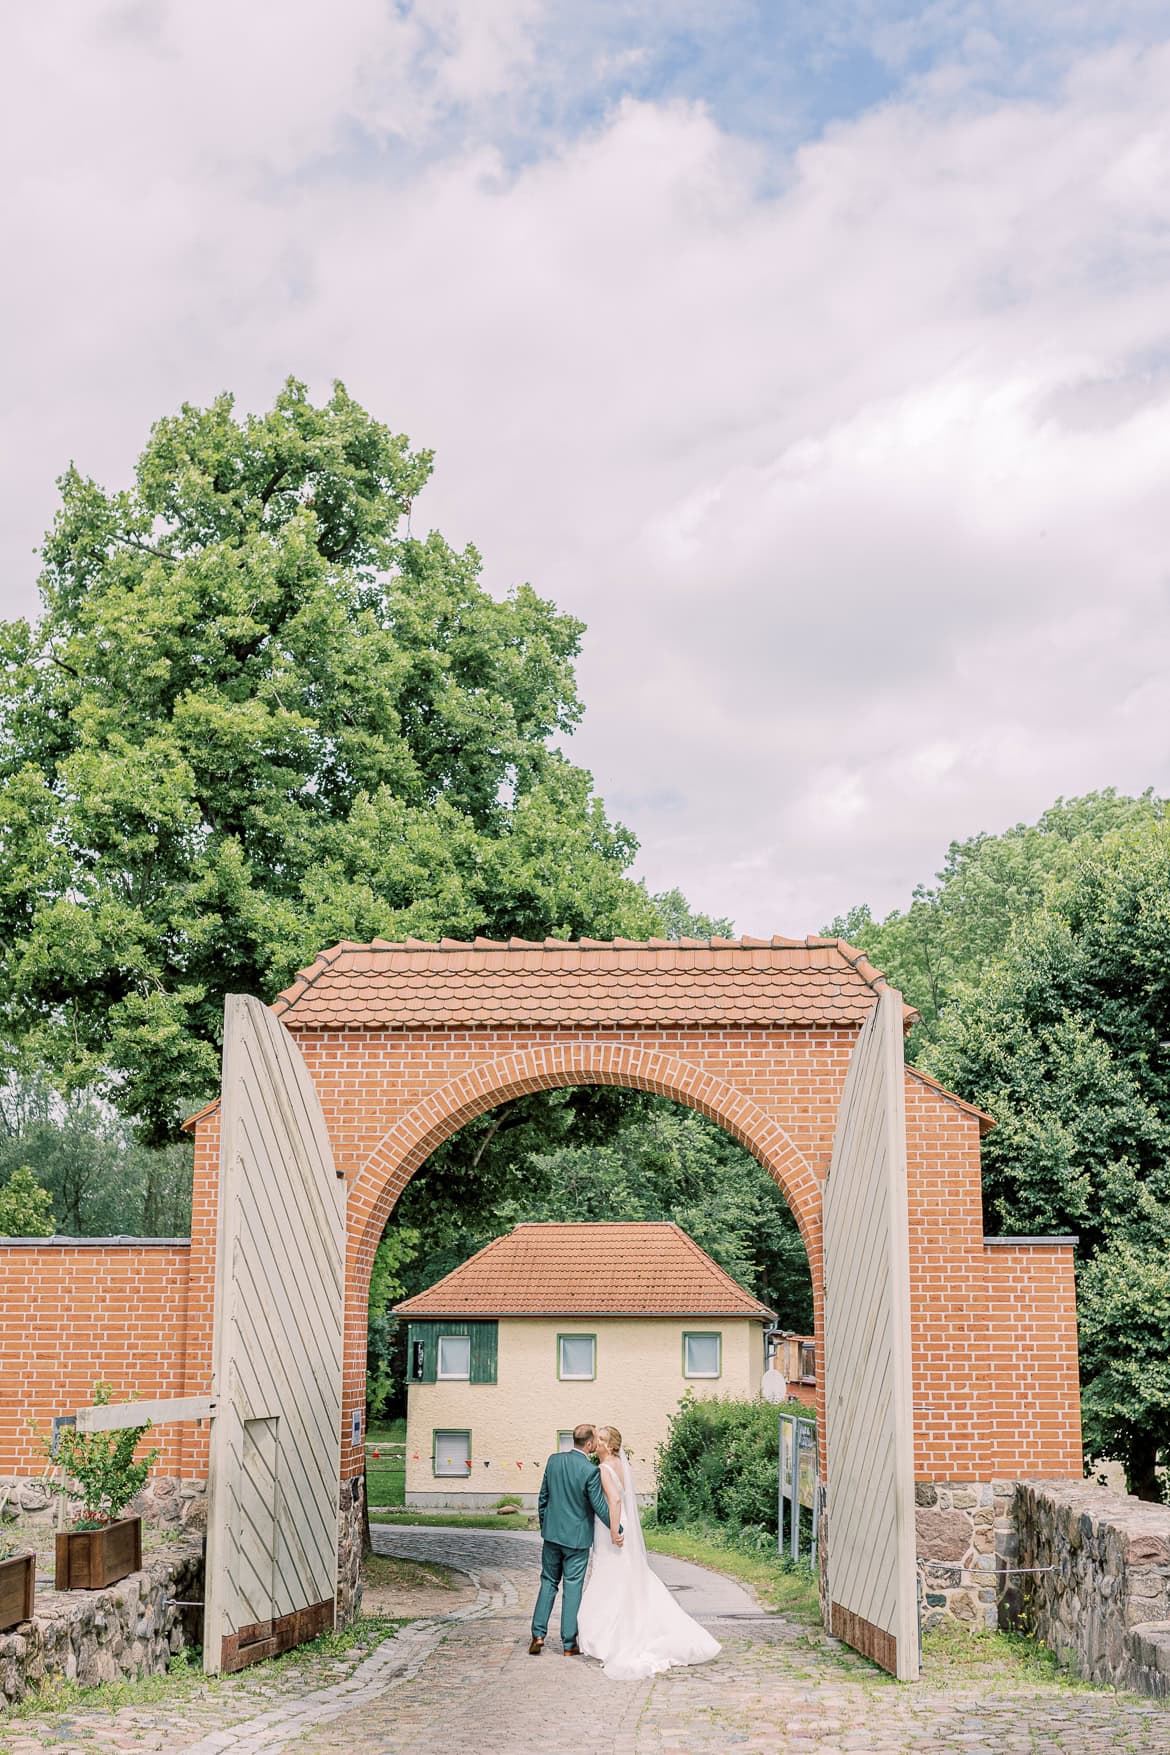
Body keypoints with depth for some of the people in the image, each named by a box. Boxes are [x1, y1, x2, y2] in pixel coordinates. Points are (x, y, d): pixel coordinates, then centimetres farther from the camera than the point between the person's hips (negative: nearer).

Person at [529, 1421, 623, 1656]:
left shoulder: (554, 1460, -2)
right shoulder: (590, 1471, -18)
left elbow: (543, 1498, 6)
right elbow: (600, 1506, -15)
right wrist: (616, 1530, -3)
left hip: (552, 1533, 4)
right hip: (577, 1537, -4)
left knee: (548, 1583, 16)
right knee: (572, 1588, 4)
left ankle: (538, 1636, 9)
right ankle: (569, 1644, 8)